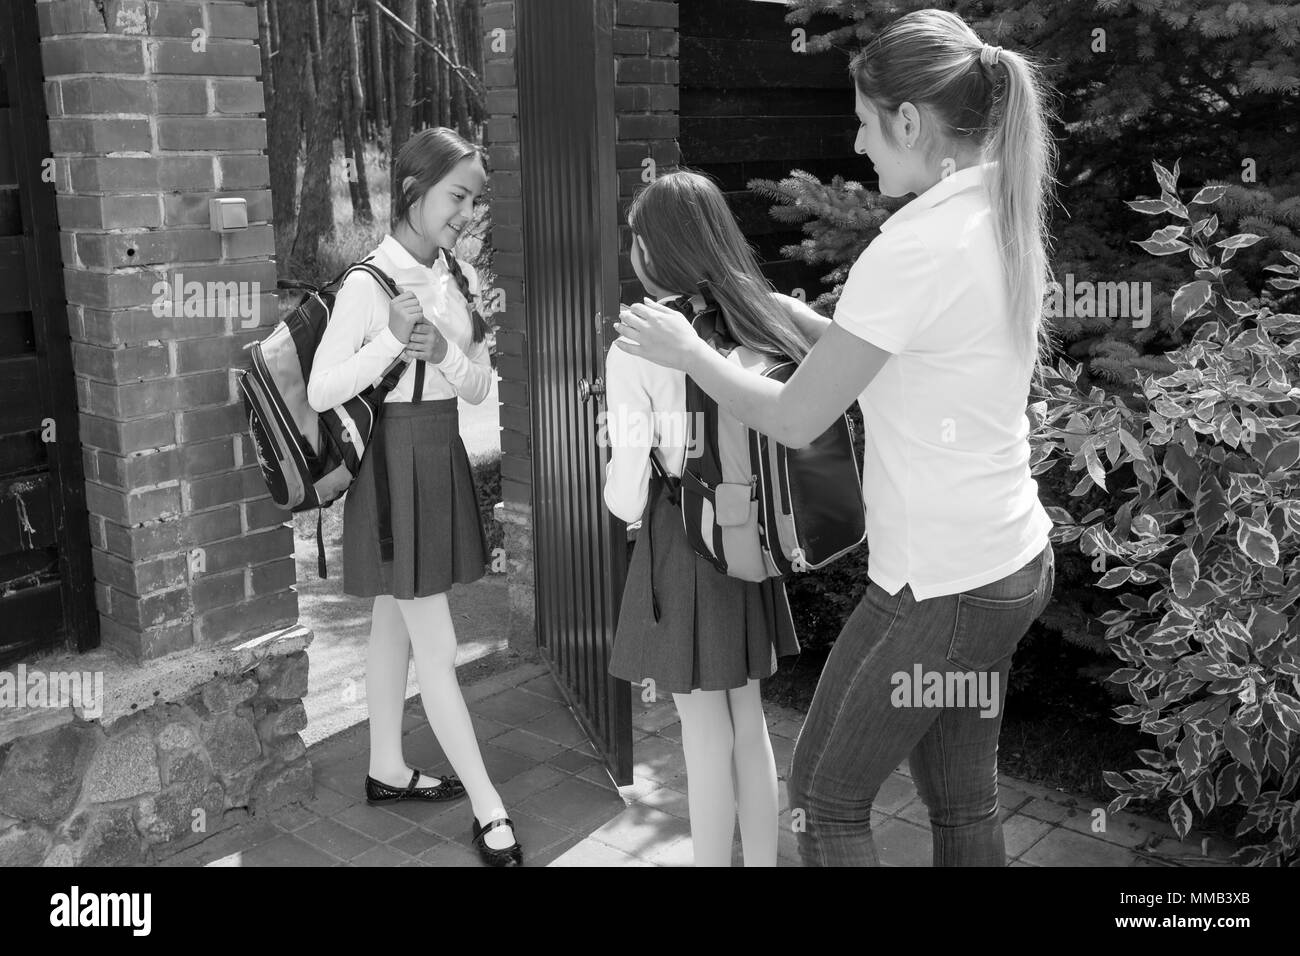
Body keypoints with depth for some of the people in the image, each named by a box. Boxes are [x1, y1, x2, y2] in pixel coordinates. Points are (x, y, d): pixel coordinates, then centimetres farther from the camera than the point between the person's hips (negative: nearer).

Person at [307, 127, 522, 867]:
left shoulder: (461, 277, 4)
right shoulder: (368, 284, -17)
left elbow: (481, 387, 4)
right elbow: (320, 393, -17)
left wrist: (445, 349, -15)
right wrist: (391, 340, -27)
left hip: (445, 456, 8)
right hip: (396, 464, -7)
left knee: (396, 625, 20)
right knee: (438, 650, -1)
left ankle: (388, 768, 34)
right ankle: (489, 808, 9)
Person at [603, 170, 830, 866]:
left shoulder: (638, 346, -17)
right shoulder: (775, 314, -5)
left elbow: (627, 501, -17)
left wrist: (619, 483, 7)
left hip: (681, 542, -5)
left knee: (704, 729, 9)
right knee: (748, 716, 19)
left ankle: (713, 858, 24)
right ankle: (761, 859, 32)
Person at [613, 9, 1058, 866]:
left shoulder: (916, 245, -22)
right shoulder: (1003, 218, 5)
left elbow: (794, 421, -15)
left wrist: (684, 352, -2)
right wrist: (822, 328, 12)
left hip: (940, 585, -9)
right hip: (1010, 562, 9)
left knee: (826, 796, 11)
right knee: (965, 804, 20)